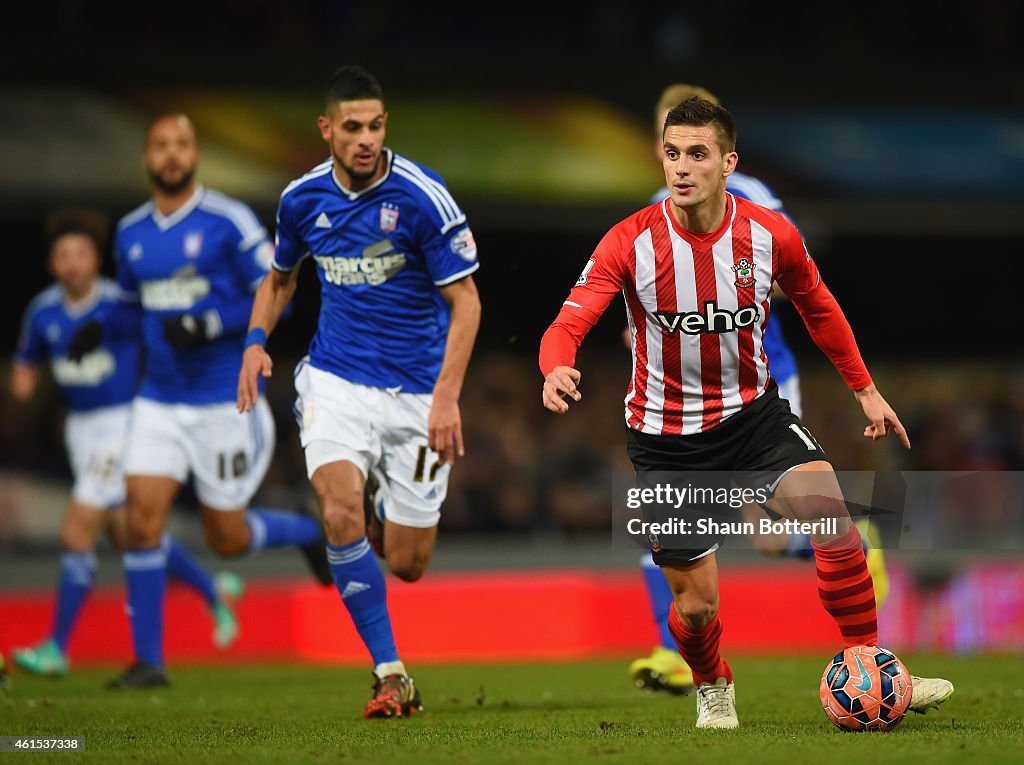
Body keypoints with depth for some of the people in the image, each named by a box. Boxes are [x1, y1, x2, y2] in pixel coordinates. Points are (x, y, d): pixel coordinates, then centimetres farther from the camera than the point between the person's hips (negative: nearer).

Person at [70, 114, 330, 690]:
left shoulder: (229, 222, -10)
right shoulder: (131, 233, 7)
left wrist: (208, 326, -23)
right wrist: (101, 329, 2)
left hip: (226, 403, -4)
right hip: (160, 401, 4)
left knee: (226, 539, 3)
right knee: (143, 518, -11)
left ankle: (308, 531, 36)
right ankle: (149, 659, -4)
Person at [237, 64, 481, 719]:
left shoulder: (422, 197, -13)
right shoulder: (303, 199, 0)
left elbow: (465, 300, -10)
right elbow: (281, 277, 20)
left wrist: (447, 396, -19)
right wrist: (257, 341, 2)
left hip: (418, 389, -2)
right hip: (337, 377, 2)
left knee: (407, 565, 2)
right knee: (342, 511, -25)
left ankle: (393, 496, 41)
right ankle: (391, 675, -16)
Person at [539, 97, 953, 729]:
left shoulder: (772, 235, -9)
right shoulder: (631, 243, -16)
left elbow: (818, 307, 10)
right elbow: (567, 326, -21)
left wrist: (865, 389, 15)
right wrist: (557, 370, -44)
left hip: (751, 411, 2)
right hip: (666, 435, -2)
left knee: (833, 515, -22)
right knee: (696, 601, -1)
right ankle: (713, 689, 33)